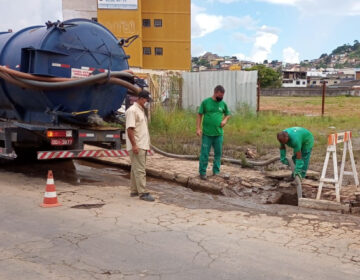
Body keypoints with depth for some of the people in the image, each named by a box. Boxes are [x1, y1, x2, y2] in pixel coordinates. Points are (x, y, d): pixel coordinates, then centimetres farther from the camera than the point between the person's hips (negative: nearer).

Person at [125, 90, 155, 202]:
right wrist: (134, 145, -24)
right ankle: (143, 193, -9)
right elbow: (130, 129, -19)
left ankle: (134, 190, 19)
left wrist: (146, 144, 21)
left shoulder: (141, 110, 18)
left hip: (142, 146, 10)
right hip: (137, 146, -10)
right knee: (140, 170, -9)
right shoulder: (132, 110, -13)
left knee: (136, 169, 13)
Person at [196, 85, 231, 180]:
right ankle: (202, 172, 11)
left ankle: (216, 172, 22)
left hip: (219, 134, 3)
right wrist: (198, 128, -8)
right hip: (207, 133, -3)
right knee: (204, 153, 1)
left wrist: (225, 120, -1)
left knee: (218, 153, 10)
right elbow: (199, 115, -1)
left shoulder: (223, 104, 6)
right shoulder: (205, 102, -3)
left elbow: (228, 114, 21)